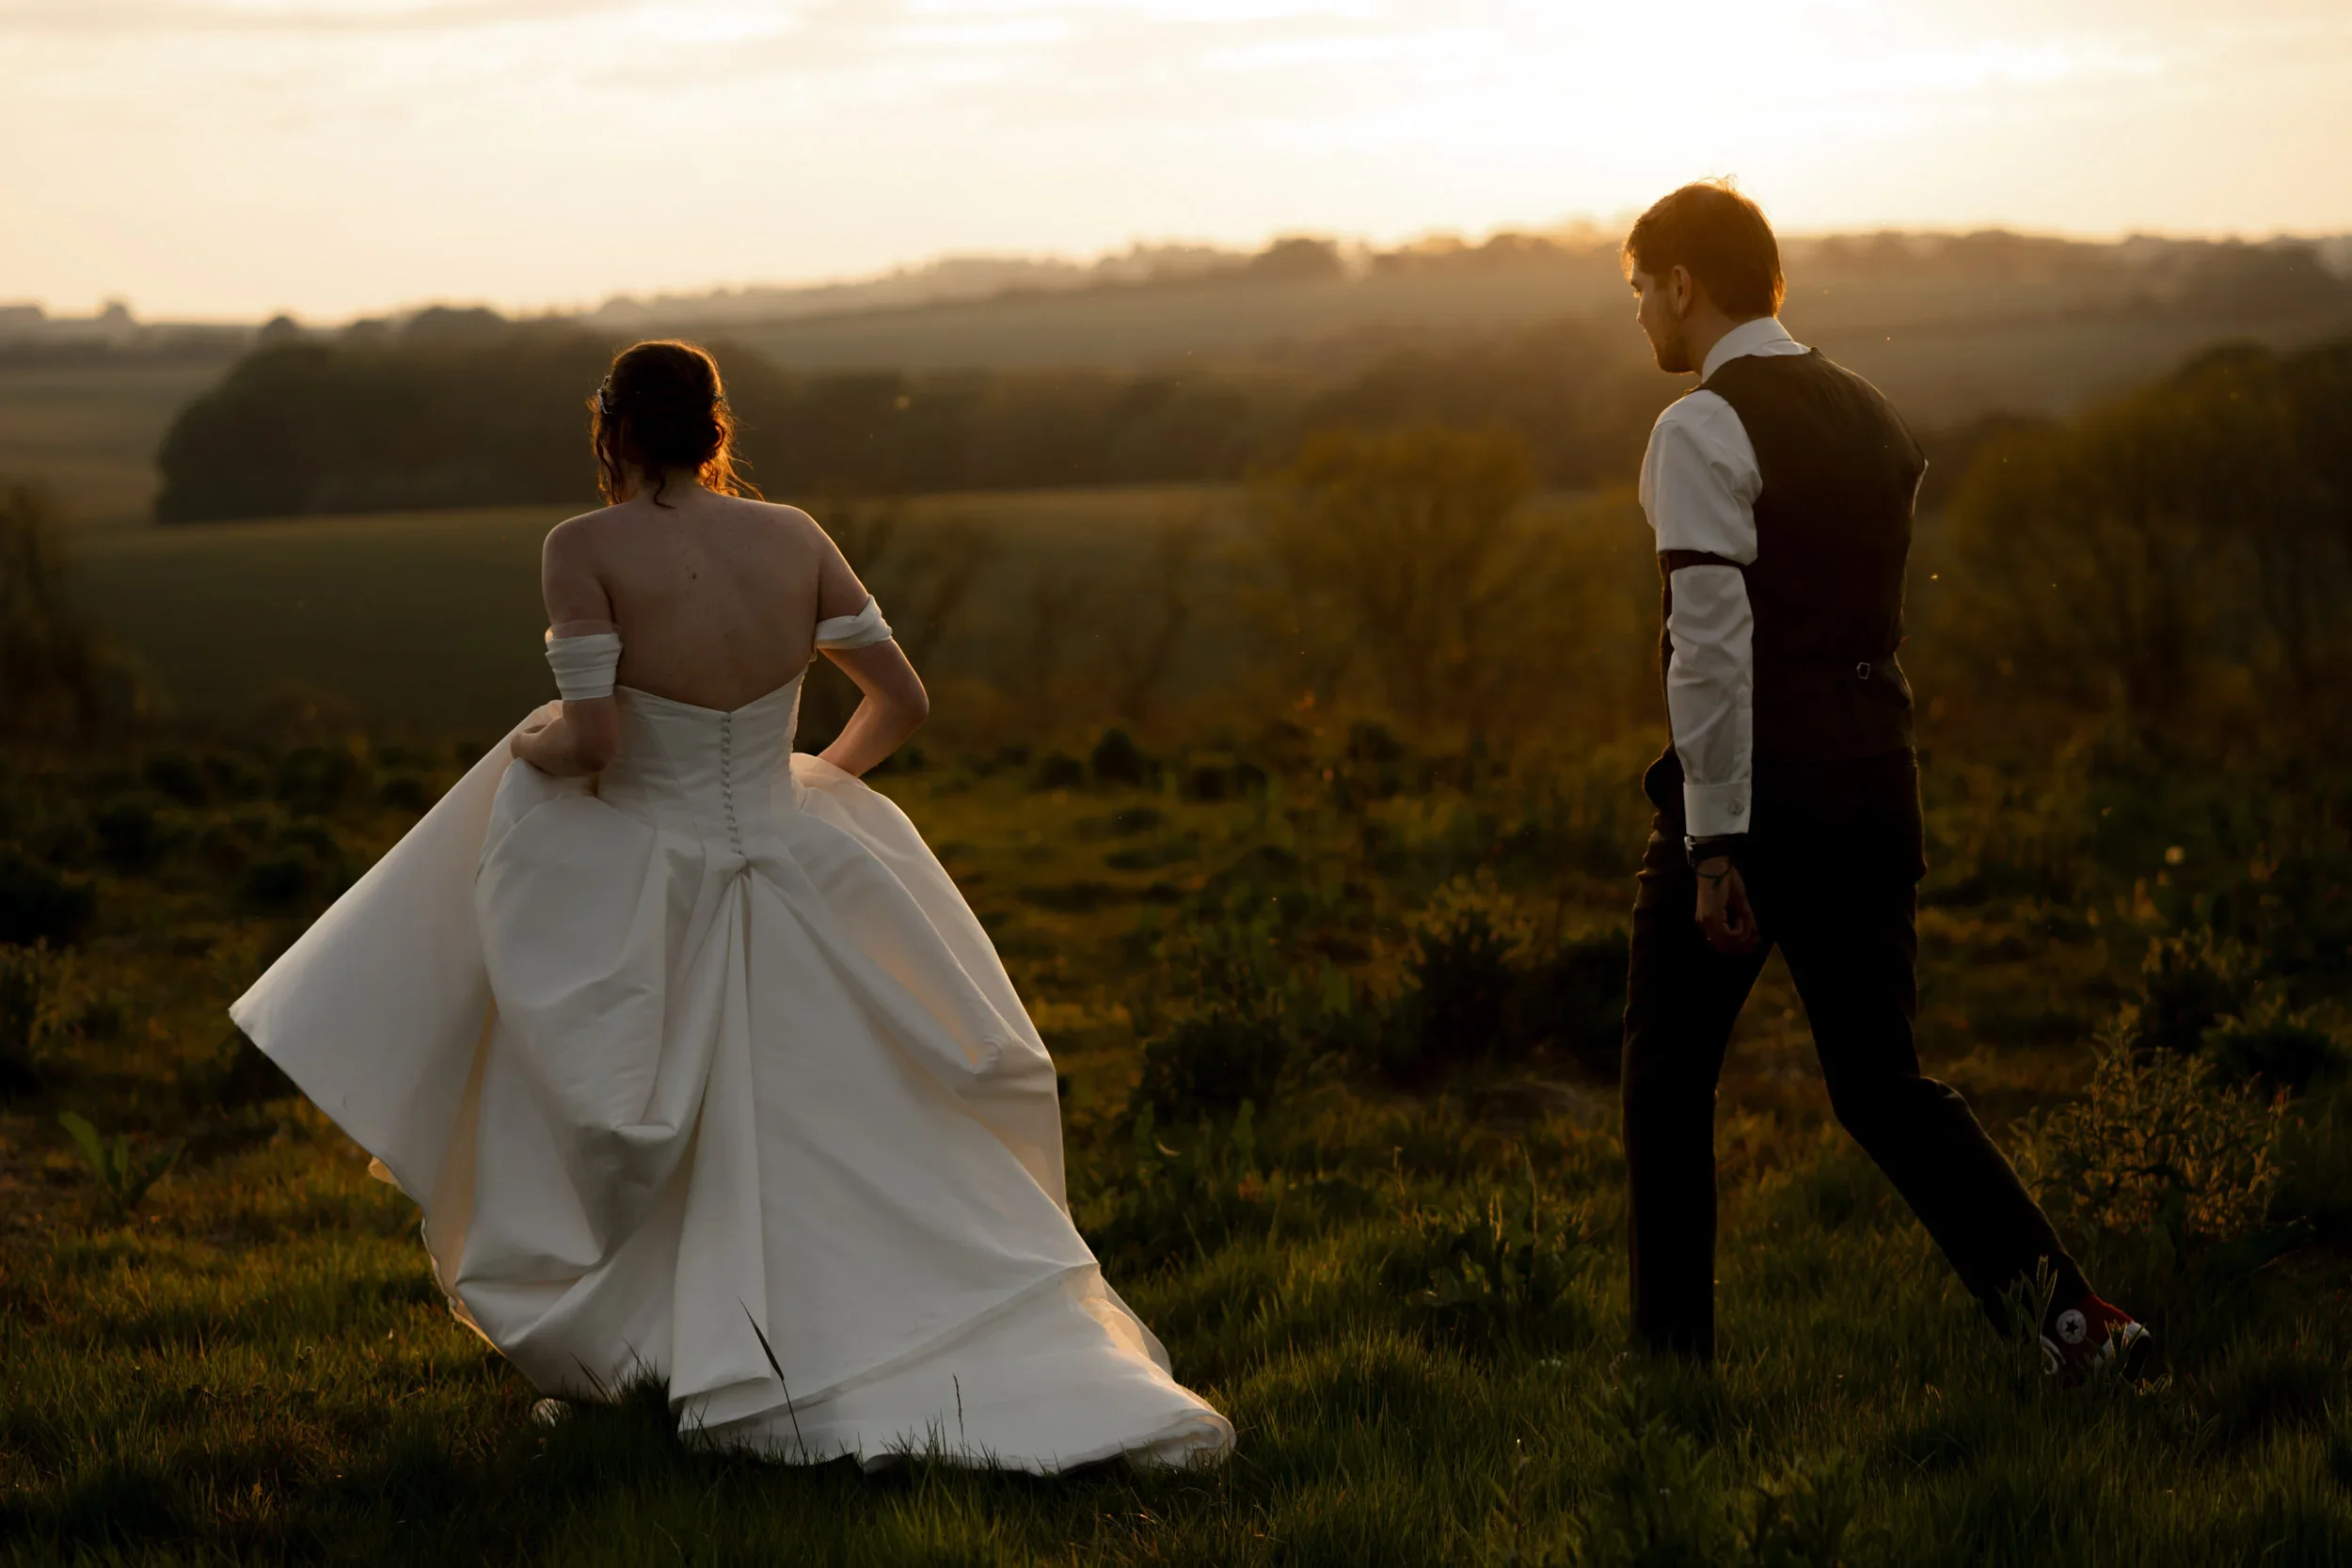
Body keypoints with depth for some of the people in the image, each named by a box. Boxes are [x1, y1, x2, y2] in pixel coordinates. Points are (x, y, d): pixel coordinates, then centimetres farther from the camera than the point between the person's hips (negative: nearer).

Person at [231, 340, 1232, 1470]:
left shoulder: (587, 548, -13)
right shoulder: (793, 539, -1)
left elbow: (591, 743, -21)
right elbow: (902, 701, 4)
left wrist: (529, 749, 2)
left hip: (642, 909, -4)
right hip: (792, 873, 4)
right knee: (882, 1186, 12)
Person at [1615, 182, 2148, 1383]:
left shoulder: (1701, 430, -11)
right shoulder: (1873, 417, 13)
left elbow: (1713, 643, -18)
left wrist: (1716, 842, -19)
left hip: (1760, 779, -7)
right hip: (1876, 775, 7)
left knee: (1667, 1075, 9)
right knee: (1879, 1076, 14)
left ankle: (1672, 1356, 13)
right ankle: (2065, 1306, 2)